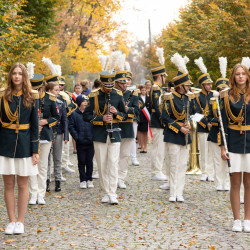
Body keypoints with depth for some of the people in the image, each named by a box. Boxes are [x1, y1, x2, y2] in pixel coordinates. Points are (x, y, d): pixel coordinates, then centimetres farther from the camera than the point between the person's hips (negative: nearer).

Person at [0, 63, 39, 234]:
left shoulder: (32, 97, 1)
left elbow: (35, 125, 1)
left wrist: (35, 150, -3)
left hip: (24, 145, -1)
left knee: (23, 185, 4)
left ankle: (20, 222, 13)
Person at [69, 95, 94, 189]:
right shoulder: (74, 114, 0)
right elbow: (71, 127, -2)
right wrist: (77, 137, -11)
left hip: (90, 142, 2)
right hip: (80, 142, -2)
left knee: (89, 161, 7)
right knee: (81, 162, 4)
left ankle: (89, 179, 18)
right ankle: (83, 180, 13)